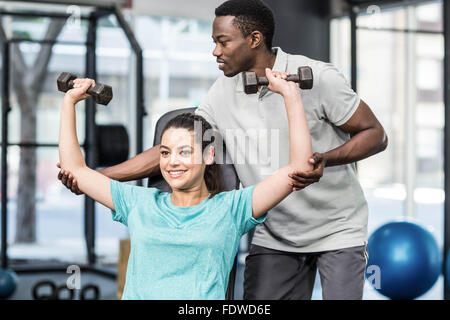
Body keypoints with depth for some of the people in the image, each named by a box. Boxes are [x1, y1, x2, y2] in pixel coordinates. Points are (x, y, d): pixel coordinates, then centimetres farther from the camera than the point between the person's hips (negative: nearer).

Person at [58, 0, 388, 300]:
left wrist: (324, 159, -31)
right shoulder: (223, 93, -3)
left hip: (336, 232, -4)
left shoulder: (318, 77, -17)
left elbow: (376, 135, -11)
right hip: (273, 237, 4)